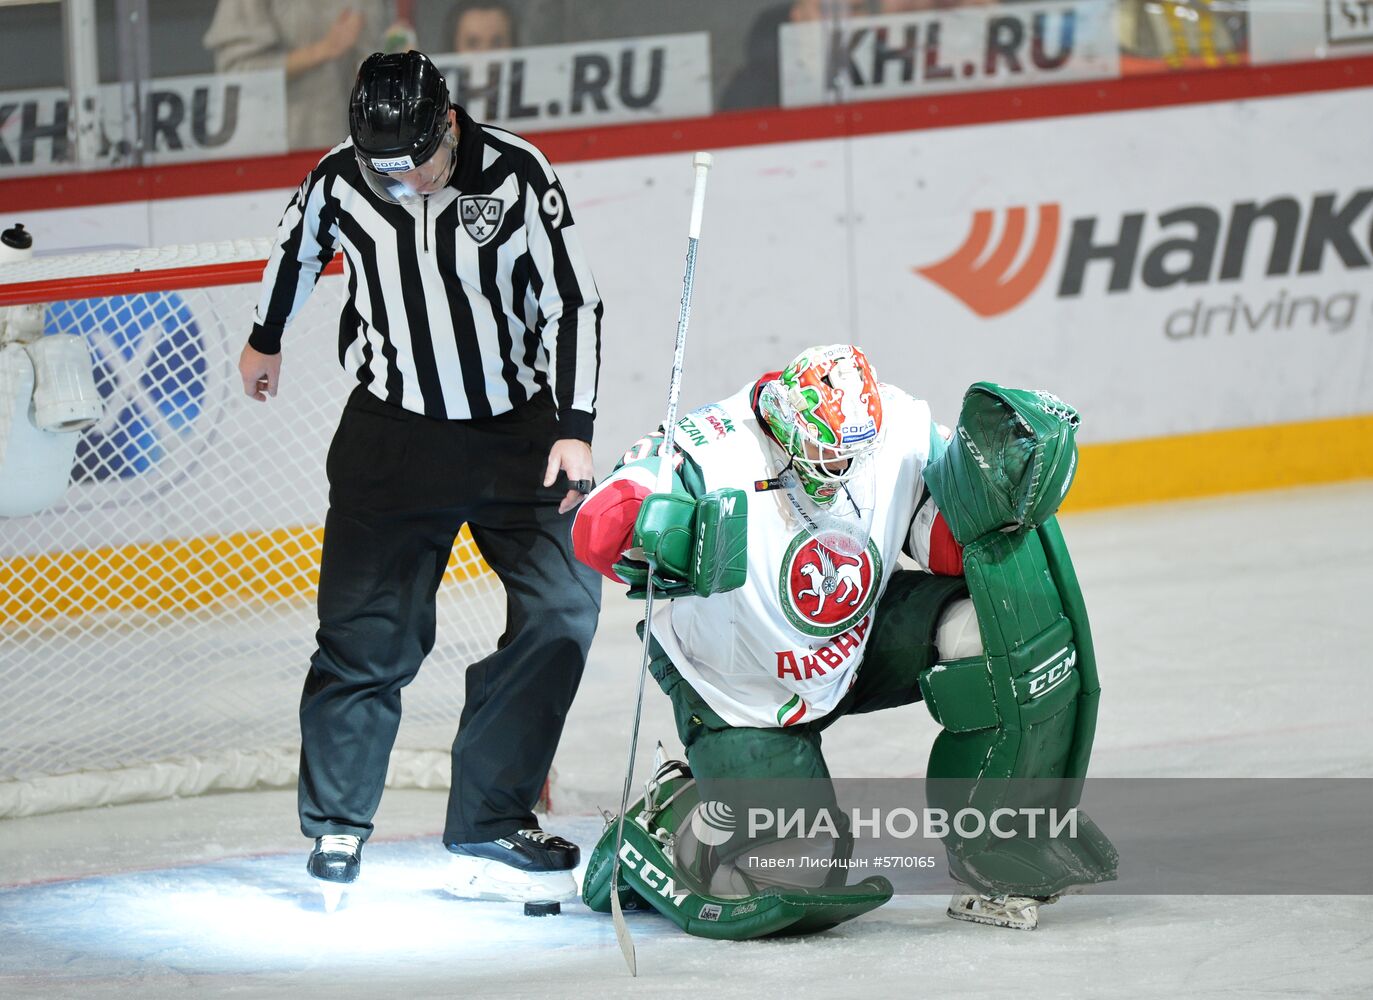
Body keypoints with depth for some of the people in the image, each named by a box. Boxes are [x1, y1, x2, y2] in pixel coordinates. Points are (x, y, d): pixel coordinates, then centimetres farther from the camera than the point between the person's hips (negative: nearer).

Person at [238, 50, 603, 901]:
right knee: (369, 629, -5)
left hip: (519, 430, 0)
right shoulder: (341, 183, -10)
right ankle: (337, 822, 14)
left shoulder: (516, 176, -16)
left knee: (564, 604, -11)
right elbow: (298, 249, 13)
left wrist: (575, 428, -16)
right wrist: (266, 341, 29)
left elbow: (574, 298, -10)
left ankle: (489, 824, -4)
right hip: (394, 434, 0)